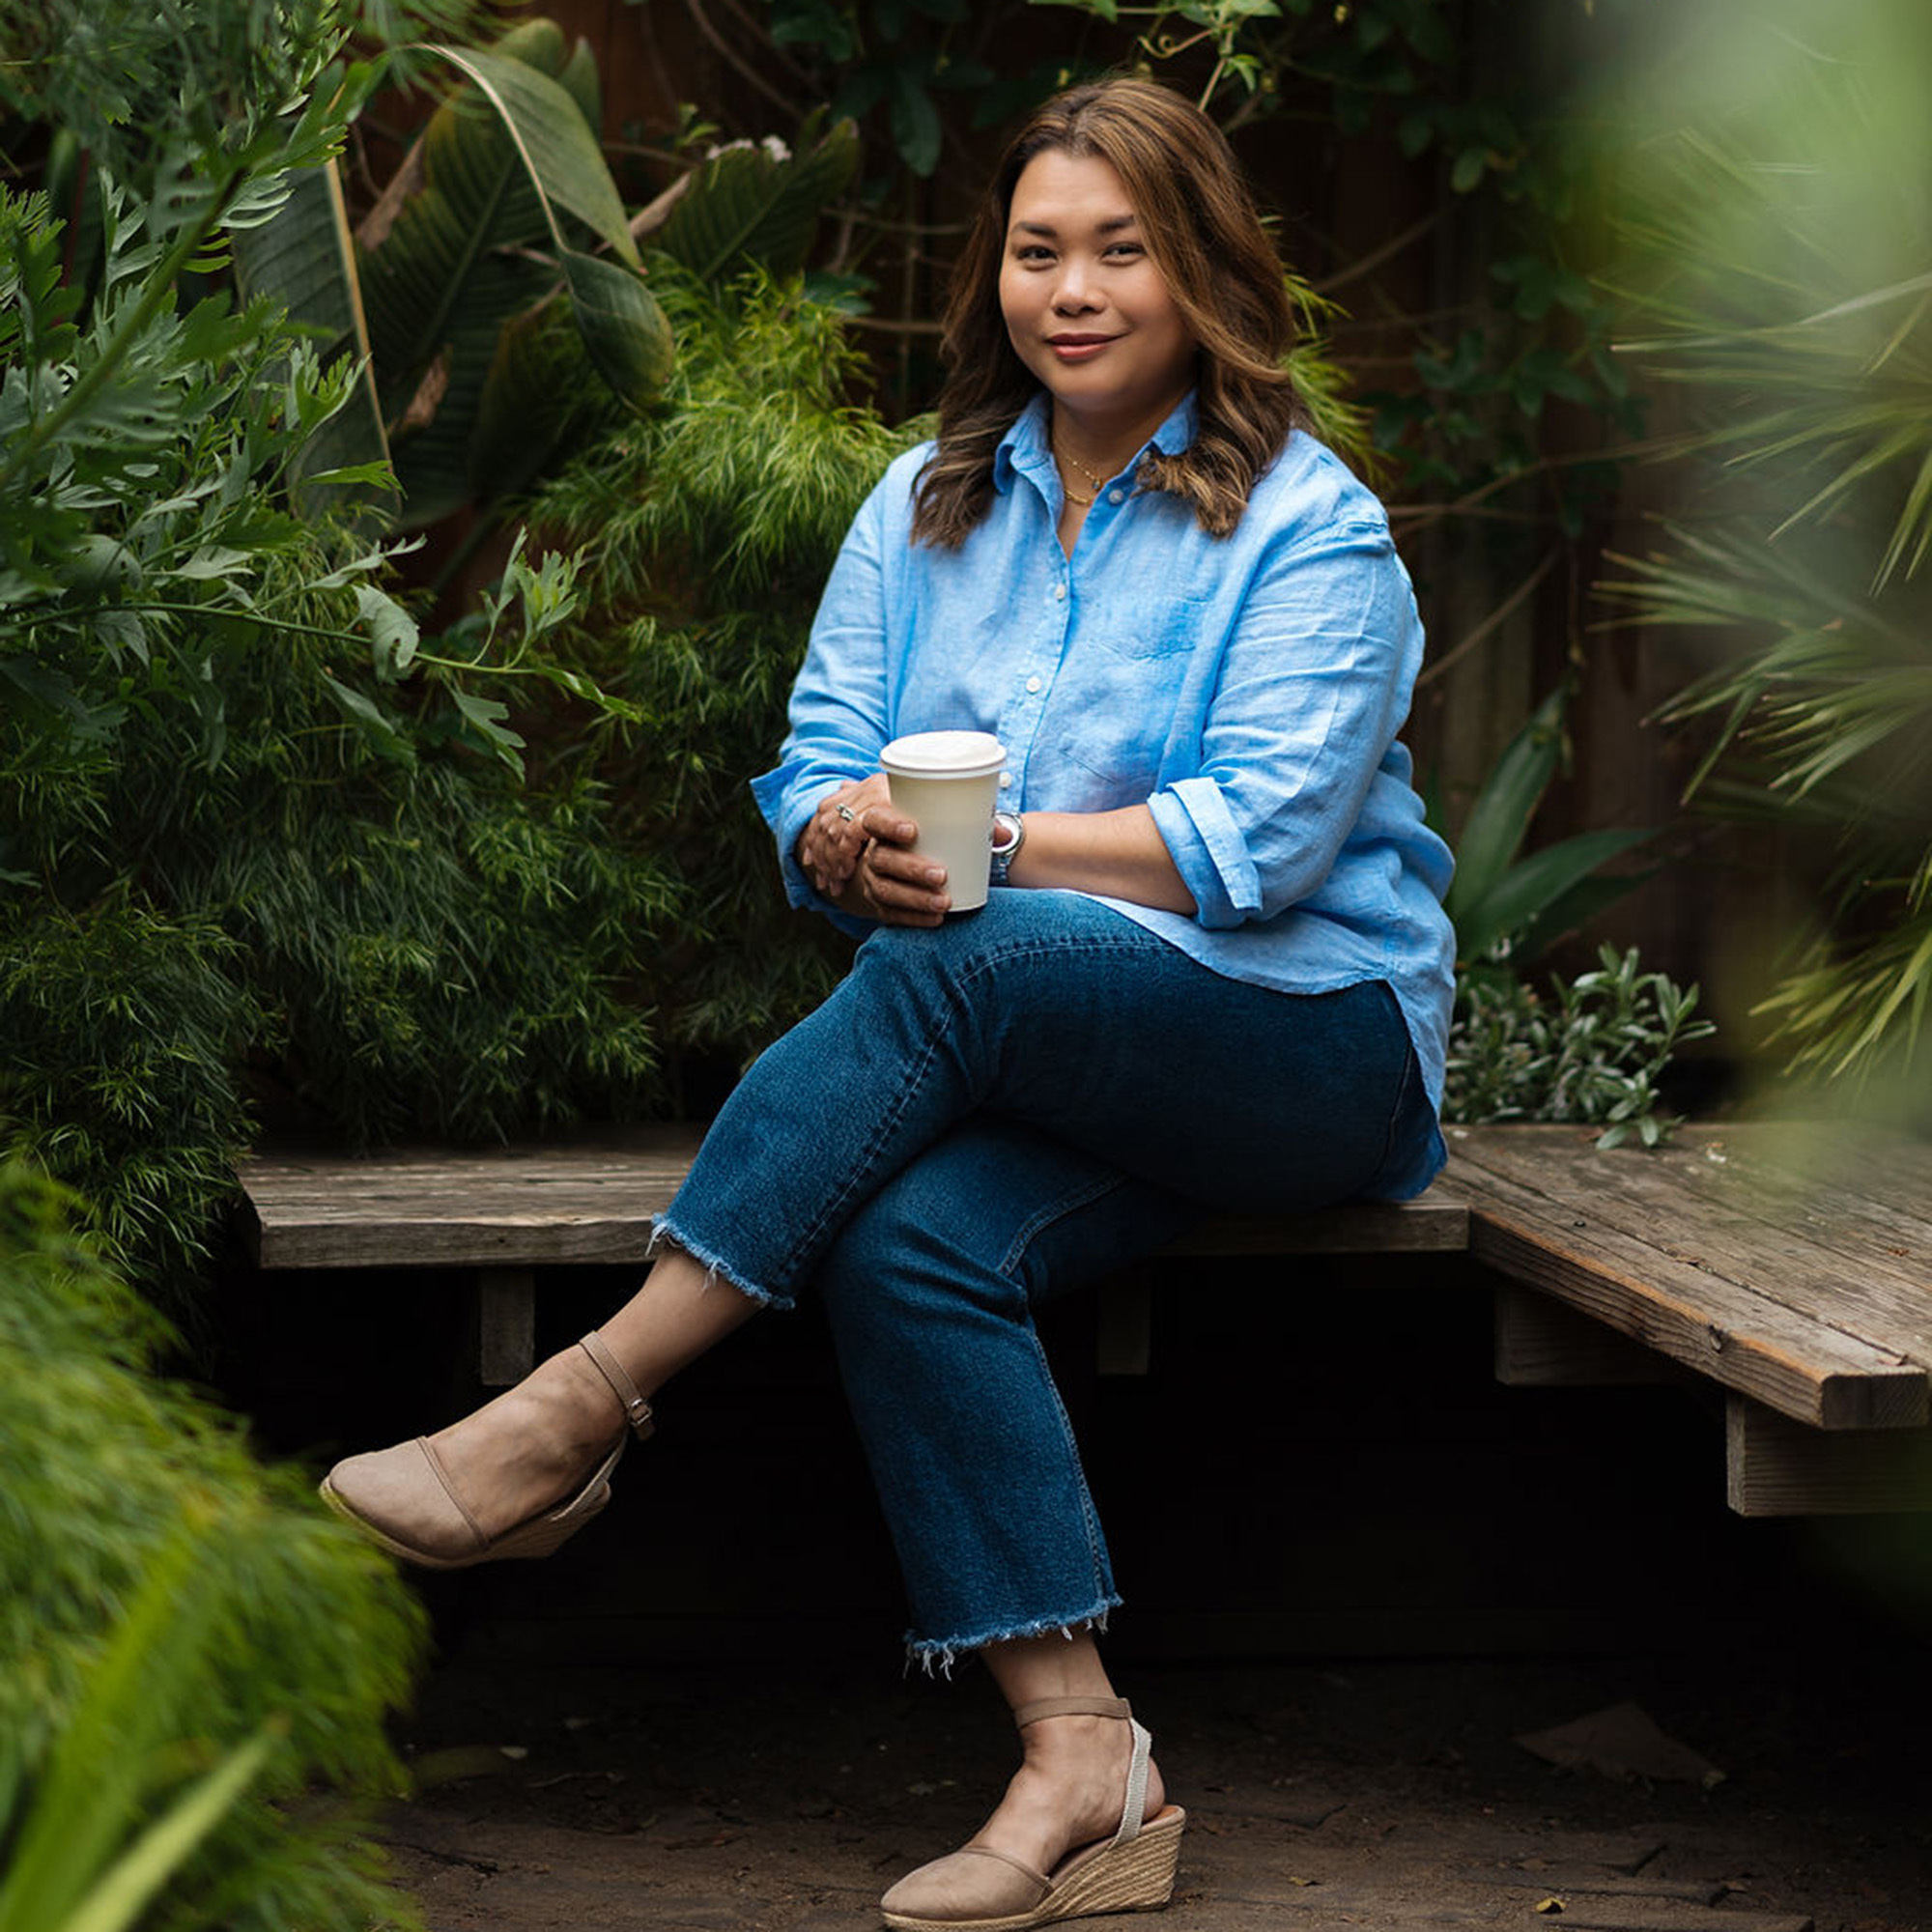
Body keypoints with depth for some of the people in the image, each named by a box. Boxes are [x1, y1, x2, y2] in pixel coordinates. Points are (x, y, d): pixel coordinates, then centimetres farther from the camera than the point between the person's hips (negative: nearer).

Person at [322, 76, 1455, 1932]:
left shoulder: (1309, 527, -2)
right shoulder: (927, 507, 15)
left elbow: (1260, 835, -14)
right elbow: (815, 770, 8)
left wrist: (986, 844, -22)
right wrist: (849, 839, -17)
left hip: (1302, 1033, -4)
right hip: (1046, 1073, 5)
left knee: (966, 964, -33)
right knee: (908, 1242, -30)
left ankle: (577, 1406, -30)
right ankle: (1080, 1770, -29)